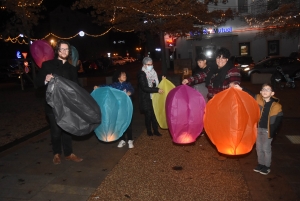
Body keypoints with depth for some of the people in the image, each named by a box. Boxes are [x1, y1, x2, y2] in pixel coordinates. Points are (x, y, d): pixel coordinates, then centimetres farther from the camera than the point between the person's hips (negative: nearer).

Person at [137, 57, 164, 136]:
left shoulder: (153, 72, 9)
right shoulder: (141, 74, -13)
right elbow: (144, 88, -21)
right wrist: (157, 90, -23)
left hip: (154, 97, 5)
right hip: (146, 99, -5)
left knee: (155, 114, 6)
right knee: (148, 114, 3)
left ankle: (155, 130, 19)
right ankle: (149, 130, 22)